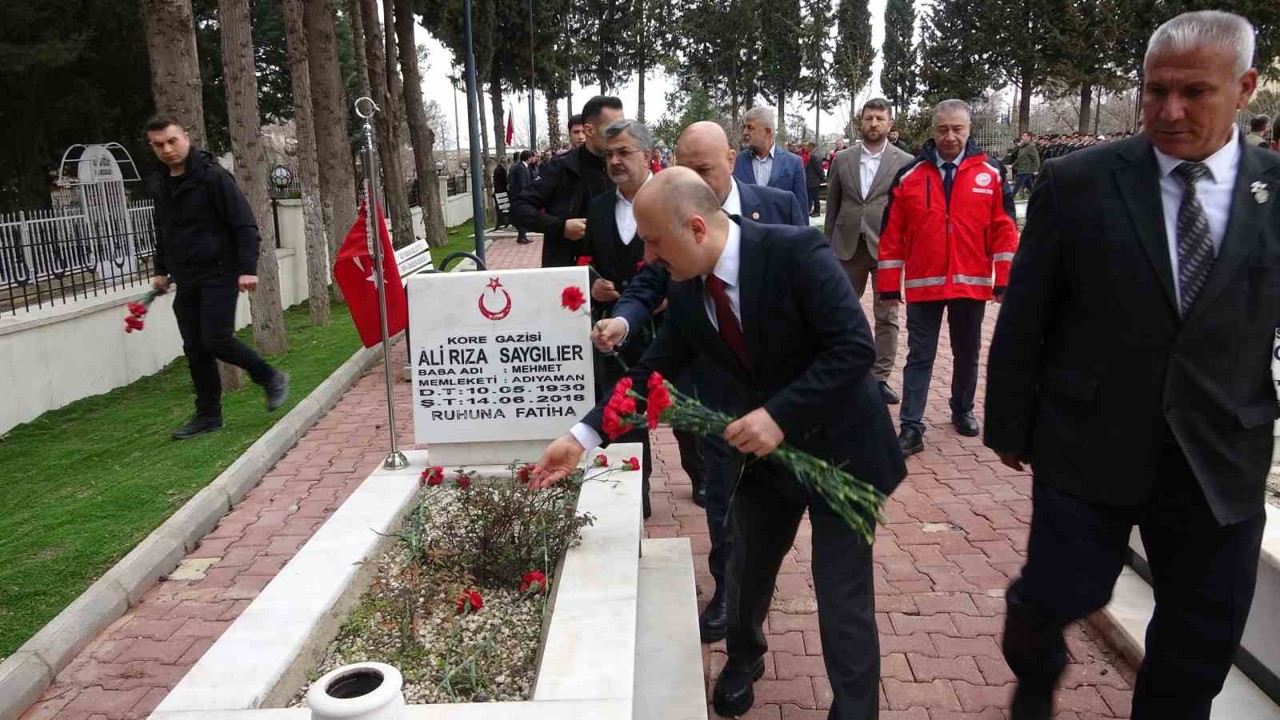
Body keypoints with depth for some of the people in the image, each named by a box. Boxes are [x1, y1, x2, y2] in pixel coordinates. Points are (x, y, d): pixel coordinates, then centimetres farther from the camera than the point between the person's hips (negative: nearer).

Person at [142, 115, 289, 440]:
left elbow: (245, 225, -13)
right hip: (186, 279, 7)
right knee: (195, 349, 7)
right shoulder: (157, 183, 11)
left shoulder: (213, 176, -11)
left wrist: (248, 269, -20)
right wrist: (161, 270, 21)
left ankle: (271, 378, 8)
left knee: (217, 339, -15)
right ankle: (208, 415, 17)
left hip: (219, 273, -7)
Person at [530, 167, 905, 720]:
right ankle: (744, 657, 52)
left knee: (843, 599, 1)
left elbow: (854, 346, -28)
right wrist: (583, 436, -9)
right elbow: (652, 370, -1)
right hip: (762, 449, 6)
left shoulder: (796, 251, -25)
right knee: (747, 567, 22)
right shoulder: (686, 291, -7)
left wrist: (780, 414, -34)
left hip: (838, 445, -5)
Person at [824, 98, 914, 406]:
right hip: (848, 246, 2)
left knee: (887, 316, 4)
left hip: (886, 248, -2)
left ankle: (880, 378, 12)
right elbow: (832, 205, 8)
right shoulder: (842, 159, 6)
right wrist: (828, 245, 6)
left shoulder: (904, 162, -1)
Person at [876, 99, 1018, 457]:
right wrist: (889, 286, -2)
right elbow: (892, 235, 0)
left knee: (967, 354, 16)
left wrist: (1003, 280, -5)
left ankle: (963, 411, 36)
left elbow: (1004, 230, 0)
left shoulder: (990, 173, 0)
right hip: (923, 284, -1)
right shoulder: (909, 175, -1)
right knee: (919, 357, 2)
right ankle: (911, 427, 5)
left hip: (971, 283, 1)